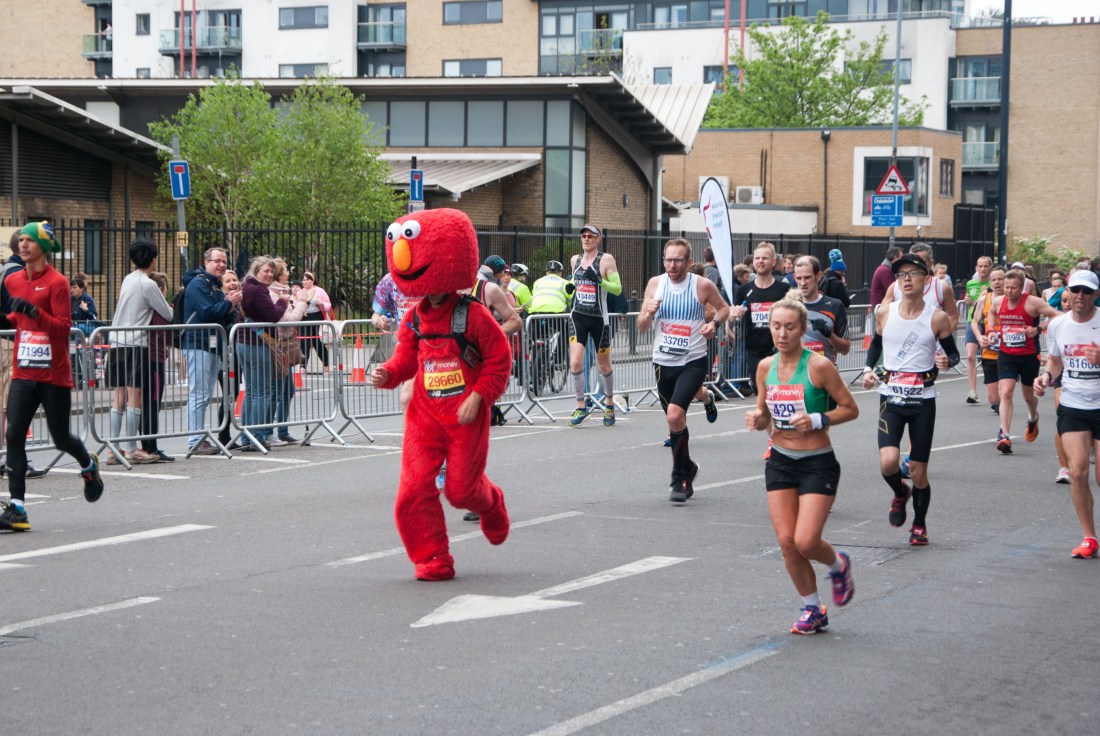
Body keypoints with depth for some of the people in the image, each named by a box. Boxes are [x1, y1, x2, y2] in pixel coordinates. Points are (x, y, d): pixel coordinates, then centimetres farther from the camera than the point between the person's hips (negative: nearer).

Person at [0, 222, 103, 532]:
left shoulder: (57, 282, -10)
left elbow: (64, 327, -15)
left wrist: (33, 311, -28)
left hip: (54, 376, -4)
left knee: (61, 439, 6)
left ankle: (88, 465, 40)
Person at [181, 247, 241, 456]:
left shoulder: (217, 287, 21)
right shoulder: (198, 284, -8)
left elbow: (229, 319, 18)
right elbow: (206, 312, -21)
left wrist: (231, 306, -3)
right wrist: (229, 303, -9)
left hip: (214, 346, 10)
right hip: (198, 344, -10)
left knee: (206, 396, 11)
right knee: (199, 395, -10)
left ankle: (201, 439, 16)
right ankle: (195, 442, -10)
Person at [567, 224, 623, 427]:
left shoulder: (606, 260, -6)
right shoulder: (575, 260, 9)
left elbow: (618, 288, -10)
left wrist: (600, 281, -24)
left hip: (599, 318, -3)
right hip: (579, 316, 3)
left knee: (604, 366, 9)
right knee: (575, 362, -12)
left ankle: (609, 404, 30)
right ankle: (581, 407, -1)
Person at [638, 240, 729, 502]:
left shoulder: (703, 285, -6)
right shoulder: (655, 284, 3)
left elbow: (723, 308, 12)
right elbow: (642, 326, 7)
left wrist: (714, 323, -9)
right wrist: (648, 313, -15)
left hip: (693, 361, -4)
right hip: (663, 362, 4)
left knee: (675, 415, -21)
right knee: (675, 419, 15)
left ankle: (680, 478, -8)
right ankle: (687, 467, 39)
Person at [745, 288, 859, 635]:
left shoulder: (818, 366, -14)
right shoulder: (765, 367, 2)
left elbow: (850, 409, -7)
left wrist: (817, 420, -21)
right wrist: (757, 419, -9)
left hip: (817, 463, -5)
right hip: (780, 461, 5)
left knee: (806, 542, -13)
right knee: (787, 542, -1)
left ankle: (838, 565, 23)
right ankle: (813, 610, 17)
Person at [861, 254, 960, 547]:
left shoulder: (937, 318, -5)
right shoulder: (884, 314, 0)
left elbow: (953, 353, 6)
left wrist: (946, 361, -16)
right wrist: (869, 371, 1)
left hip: (923, 401, -1)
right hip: (891, 398, 1)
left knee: (918, 472, 3)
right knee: (888, 462, -18)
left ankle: (920, 524, 28)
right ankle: (900, 493, 17)